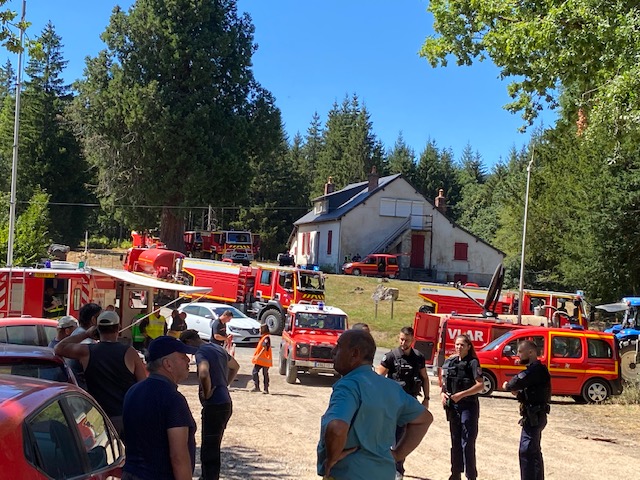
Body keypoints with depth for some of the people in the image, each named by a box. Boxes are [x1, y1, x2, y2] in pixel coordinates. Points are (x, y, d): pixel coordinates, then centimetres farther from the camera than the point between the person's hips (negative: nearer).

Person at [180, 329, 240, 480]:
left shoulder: (201, 352, -14)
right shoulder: (218, 348, 15)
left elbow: (204, 374, -35)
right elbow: (235, 367, 32)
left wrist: (207, 393, -18)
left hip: (214, 406, -9)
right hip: (225, 403, 10)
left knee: (209, 451, -5)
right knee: (213, 447, 21)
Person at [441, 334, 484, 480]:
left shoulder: (472, 362, -9)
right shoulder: (449, 362, 8)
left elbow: (480, 385, -17)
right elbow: (444, 383, 17)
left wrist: (461, 394, -22)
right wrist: (443, 394, -3)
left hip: (468, 406, -6)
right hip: (452, 406, 6)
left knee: (467, 443, -6)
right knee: (455, 441, 14)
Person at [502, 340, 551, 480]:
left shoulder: (536, 370, -18)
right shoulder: (535, 369, 16)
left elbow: (517, 381, -31)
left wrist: (507, 386, -10)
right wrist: (518, 392, -2)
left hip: (533, 417, -11)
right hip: (535, 416, 11)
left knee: (526, 452, -11)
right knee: (534, 452, 19)